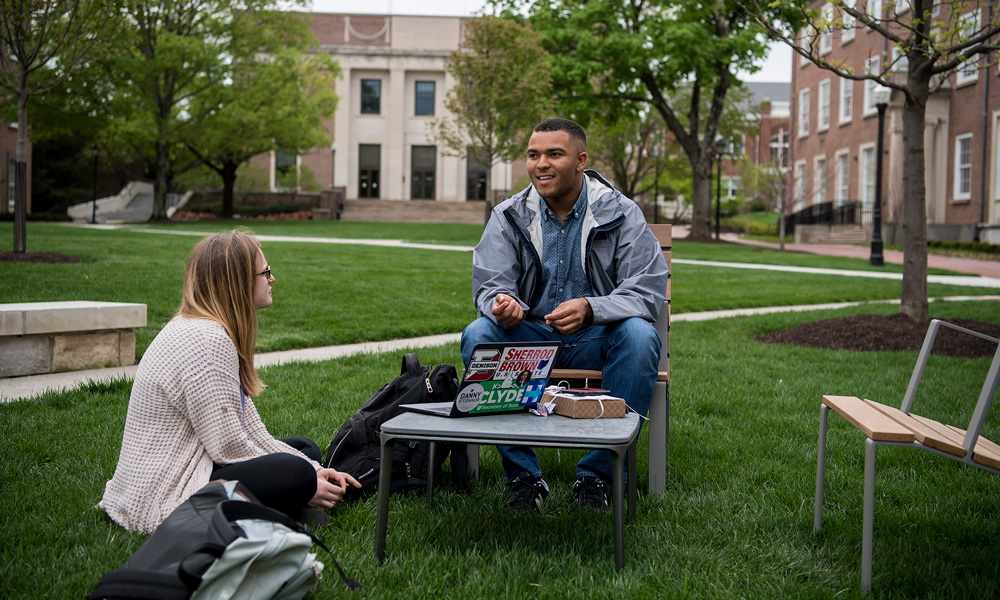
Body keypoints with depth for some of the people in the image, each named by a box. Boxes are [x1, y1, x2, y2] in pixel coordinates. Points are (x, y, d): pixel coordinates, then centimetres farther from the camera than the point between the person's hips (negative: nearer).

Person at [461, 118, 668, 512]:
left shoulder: (621, 214, -6)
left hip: (595, 339, -1)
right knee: (477, 335, -27)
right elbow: (489, 285, -4)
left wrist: (589, 309, -33)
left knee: (640, 336, -33)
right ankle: (523, 476, -21)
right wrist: (501, 305, -31)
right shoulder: (508, 216, 1)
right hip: (529, 335, 2)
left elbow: (647, 291, -13)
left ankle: (596, 474, -21)